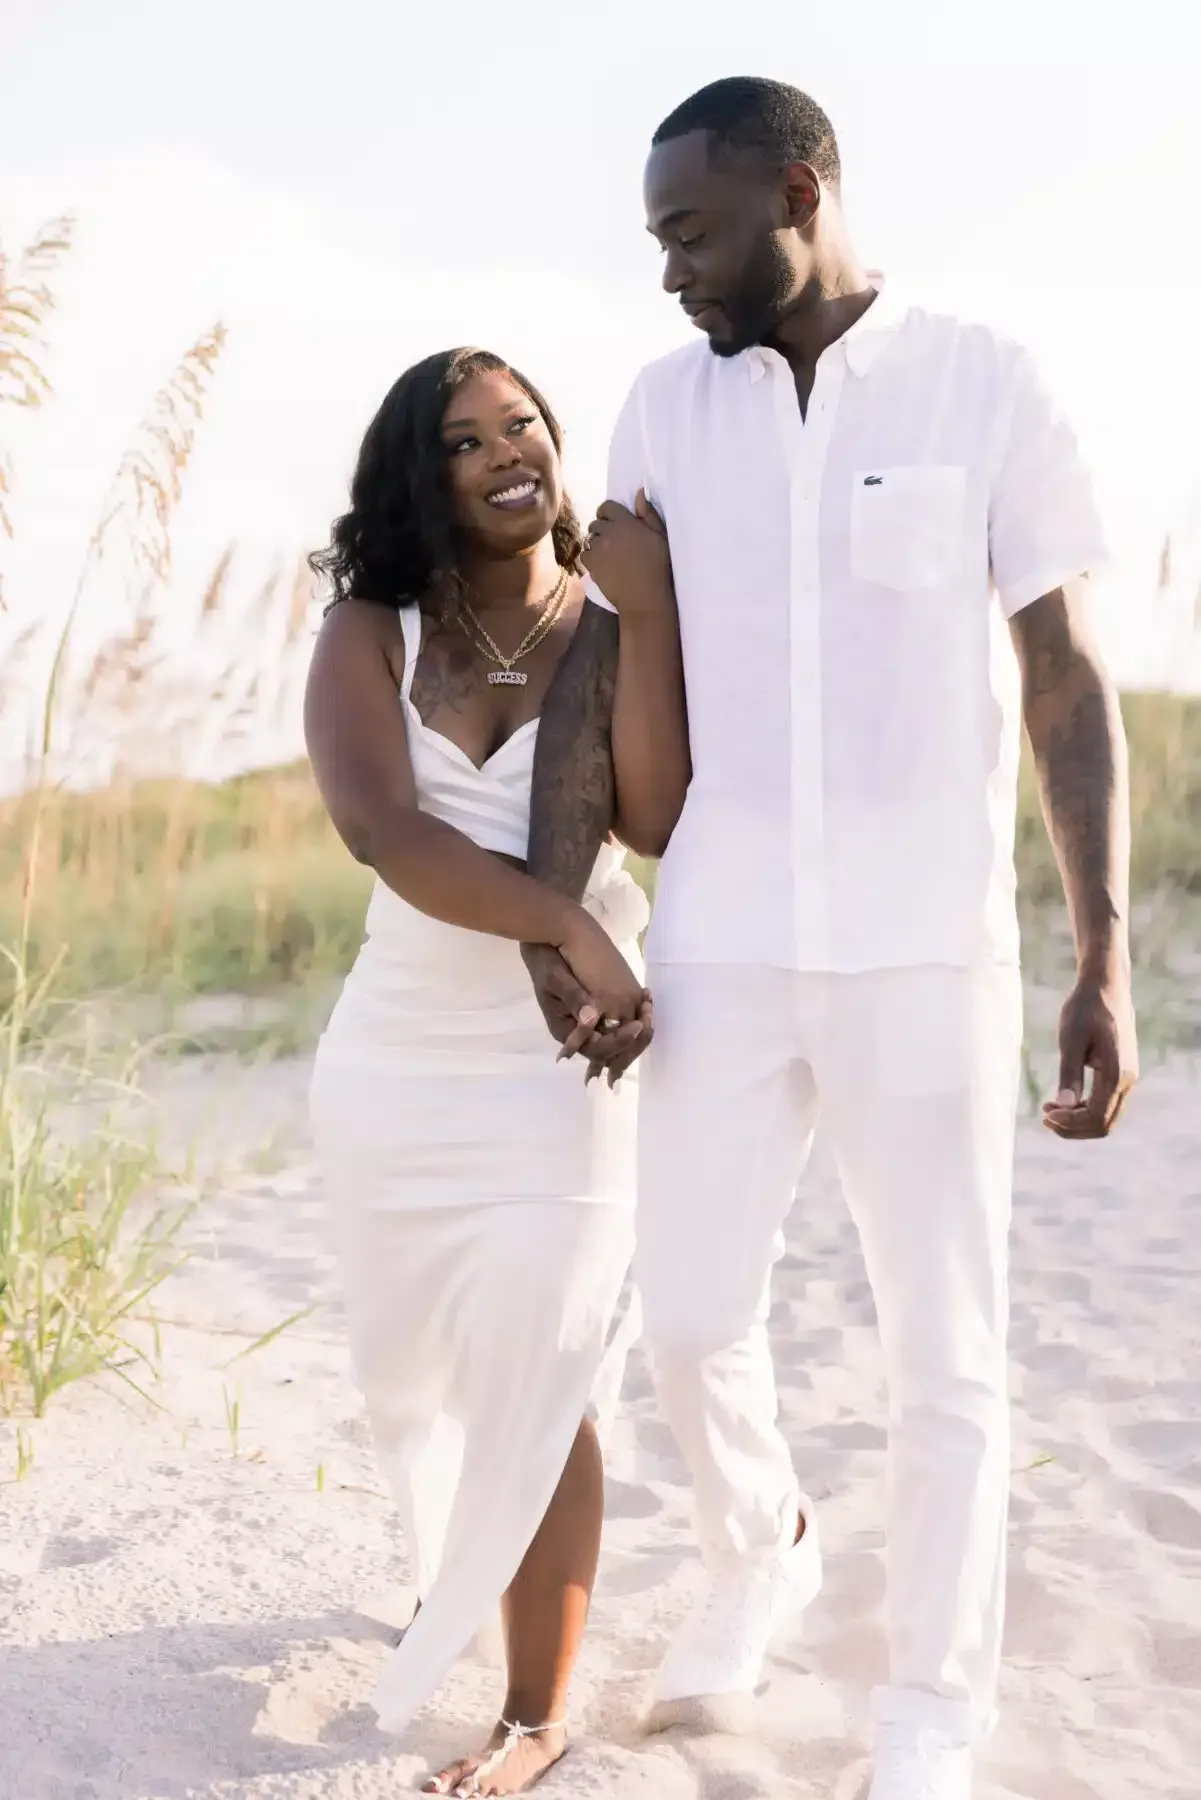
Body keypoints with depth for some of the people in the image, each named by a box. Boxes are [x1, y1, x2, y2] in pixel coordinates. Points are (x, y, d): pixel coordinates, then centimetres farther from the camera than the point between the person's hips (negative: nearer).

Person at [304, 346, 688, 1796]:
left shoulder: (621, 636, -3)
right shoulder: (369, 634, -1)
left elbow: (658, 825, -20)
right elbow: (379, 826, -19)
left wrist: (651, 604, -21)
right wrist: (571, 929, -26)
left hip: (558, 1070, -3)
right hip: (391, 1063, 3)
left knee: (532, 1391, 1)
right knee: (412, 1366, 20)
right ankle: (459, 1562, 51)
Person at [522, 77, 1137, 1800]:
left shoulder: (986, 384, -3)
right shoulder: (668, 405, 5)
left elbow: (1067, 685, -3)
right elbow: (596, 665, 2)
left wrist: (1108, 964, -9)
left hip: (927, 952, -3)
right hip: (720, 947, 3)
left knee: (946, 1352, 4)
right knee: (691, 1313, 11)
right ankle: (759, 1552, 41)